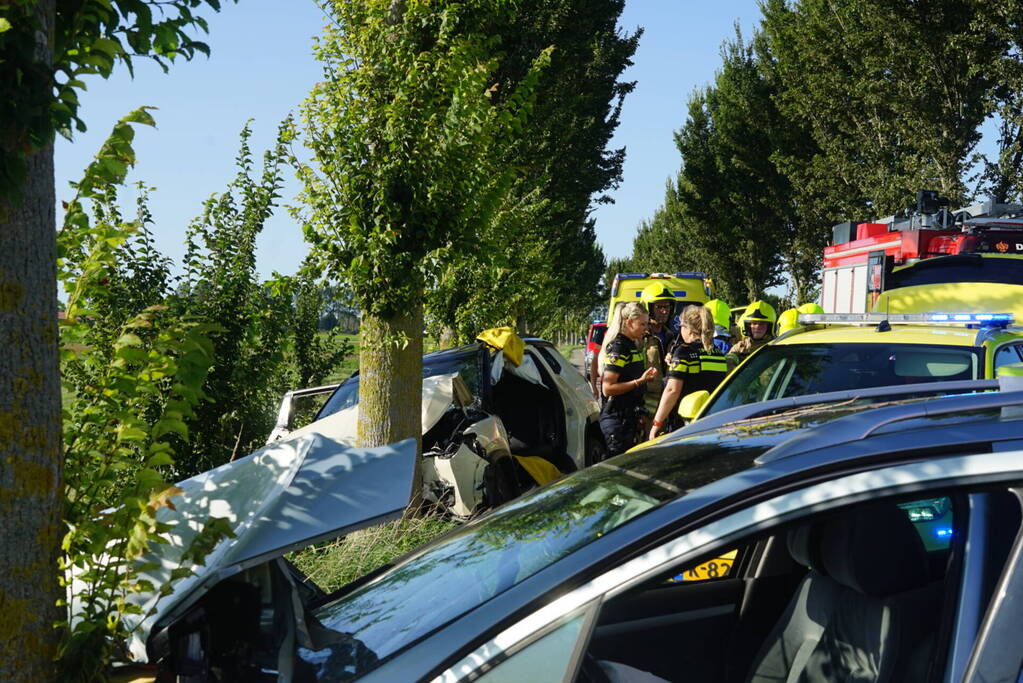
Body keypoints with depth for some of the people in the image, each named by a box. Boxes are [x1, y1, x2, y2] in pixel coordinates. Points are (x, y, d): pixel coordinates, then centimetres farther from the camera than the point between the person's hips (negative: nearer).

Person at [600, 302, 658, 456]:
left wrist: (645, 378, 11)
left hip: (629, 417, 10)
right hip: (617, 418, -10)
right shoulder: (618, 347, -14)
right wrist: (640, 381, -22)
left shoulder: (632, 345, 15)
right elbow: (607, 388, -20)